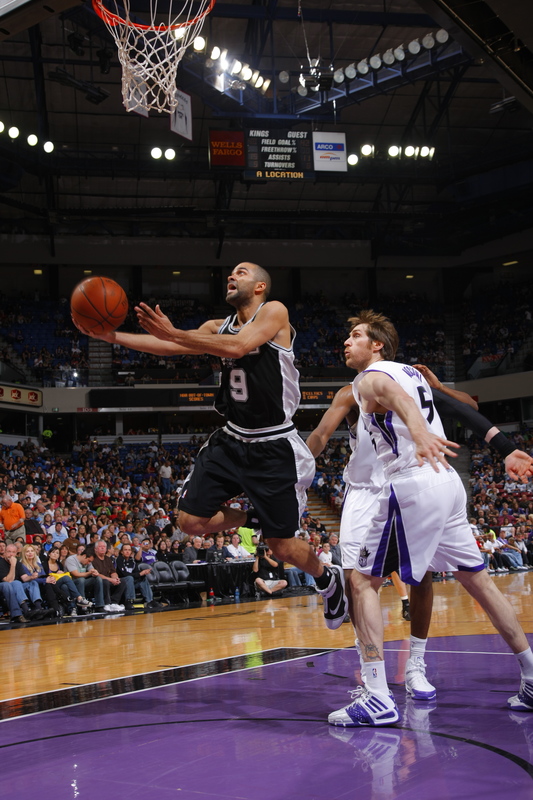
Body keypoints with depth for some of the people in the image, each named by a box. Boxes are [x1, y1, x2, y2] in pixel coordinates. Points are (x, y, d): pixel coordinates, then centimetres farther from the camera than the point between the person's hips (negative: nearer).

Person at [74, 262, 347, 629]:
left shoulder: (274, 312, -10)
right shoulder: (218, 327, 9)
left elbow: (238, 346, -27)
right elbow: (169, 347, 1)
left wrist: (174, 333, -30)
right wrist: (112, 336, -11)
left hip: (274, 448, -6)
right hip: (232, 440, 6)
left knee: (283, 546, -1)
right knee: (192, 520, -2)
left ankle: (329, 578, 29)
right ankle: (252, 518, 25)